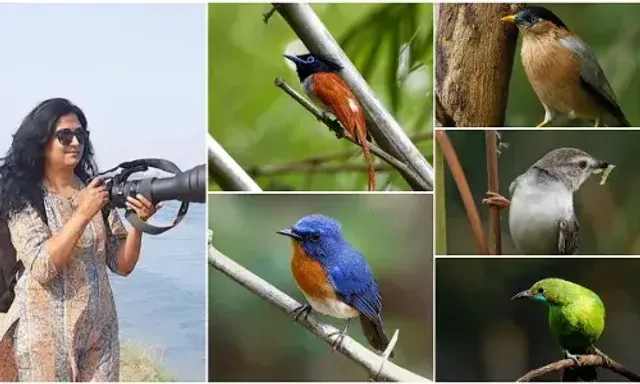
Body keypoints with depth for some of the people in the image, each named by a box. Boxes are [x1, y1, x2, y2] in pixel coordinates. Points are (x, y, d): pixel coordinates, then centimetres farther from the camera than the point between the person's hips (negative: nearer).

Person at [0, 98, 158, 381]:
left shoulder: (97, 190, 4)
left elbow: (122, 265, 2)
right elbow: (41, 268, -18)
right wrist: (83, 213, -23)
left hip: (99, 330, 4)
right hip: (46, 334, -3)